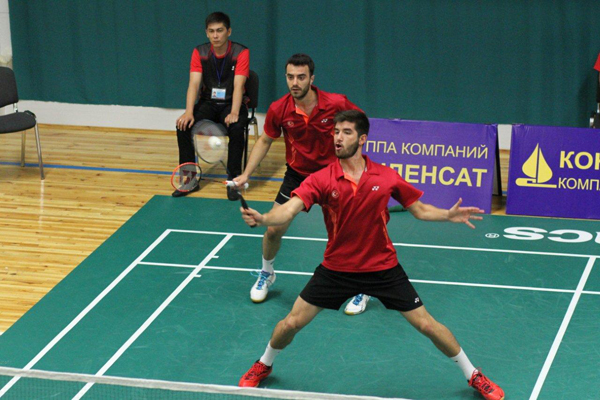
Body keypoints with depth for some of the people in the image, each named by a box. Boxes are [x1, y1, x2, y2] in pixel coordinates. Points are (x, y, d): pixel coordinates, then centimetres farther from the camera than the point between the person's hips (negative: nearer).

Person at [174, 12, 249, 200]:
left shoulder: (241, 53, -11)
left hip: (231, 103, -3)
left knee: (236, 128, -34)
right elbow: (194, 83, -12)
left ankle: (233, 180, -19)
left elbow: (238, 86, -21)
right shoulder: (200, 53, -3)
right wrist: (189, 112, -28)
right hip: (208, 103, 3)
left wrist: (234, 113, -37)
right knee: (183, 126, -22)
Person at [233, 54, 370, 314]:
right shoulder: (279, 110, -16)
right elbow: (265, 141, 2)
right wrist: (246, 174, -4)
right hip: (297, 174, 2)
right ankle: (266, 275, 31)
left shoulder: (336, 104, -23)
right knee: (274, 229, -1)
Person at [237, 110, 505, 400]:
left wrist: (449, 215, -17)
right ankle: (263, 366, 34)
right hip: (336, 267, 0)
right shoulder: (321, 180, -13)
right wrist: (262, 219, -47)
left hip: (383, 268, 0)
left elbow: (419, 209, 2)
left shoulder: (386, 177, -9)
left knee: (427, 325, 0)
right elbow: (288, 211, -26)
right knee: (291, 323, 1)